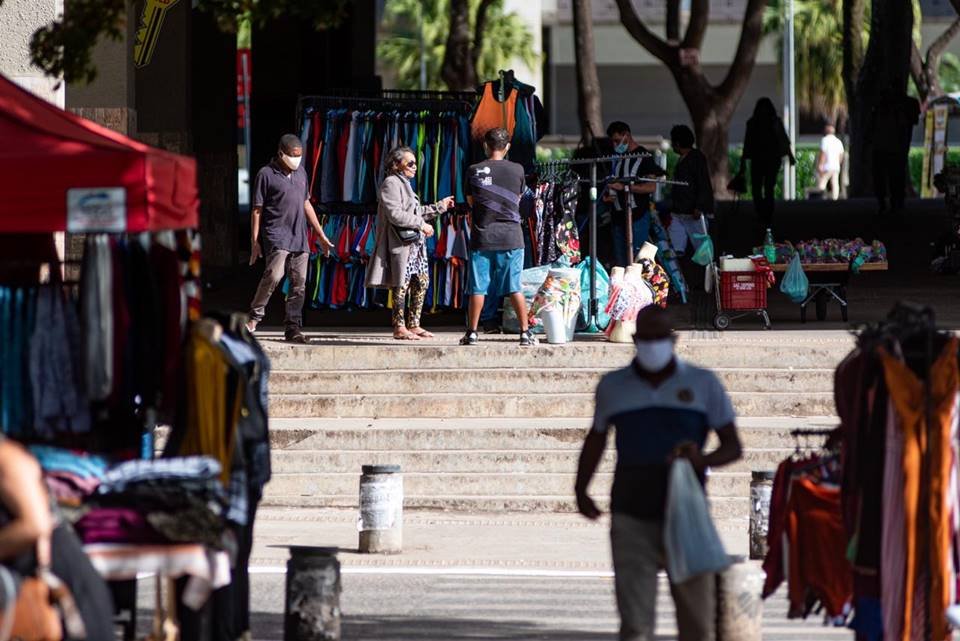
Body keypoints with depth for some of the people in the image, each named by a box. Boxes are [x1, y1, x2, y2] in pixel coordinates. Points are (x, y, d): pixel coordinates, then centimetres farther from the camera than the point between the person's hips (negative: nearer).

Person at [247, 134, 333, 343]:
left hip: (299, 238, 6)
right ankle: (255, 317, -13)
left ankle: (293, 328, 6)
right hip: (276, 235, -6)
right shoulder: (266, 175, -2)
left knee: (299, 283, 2)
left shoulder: (300, 172, 17)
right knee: (274, 275, -24)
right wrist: (254, 242, -8)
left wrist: (321, 235, 23)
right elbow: (257, 210, -2)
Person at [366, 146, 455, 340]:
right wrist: (421, 224, -17)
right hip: (400, 242, -10)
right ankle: (399, 328, -6)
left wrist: (439, 207, 27)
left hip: (415, 242, 10)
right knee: (402, 284, -8)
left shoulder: (405, 184, 22)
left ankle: (413, 325, 13)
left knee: (421, 282, 8)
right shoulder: (391, 183, -9)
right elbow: (395, 214, -20)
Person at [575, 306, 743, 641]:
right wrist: (581, 489, 10)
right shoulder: (613, 386, 10)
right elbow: (596, 438, 23)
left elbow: (733, 447, 4)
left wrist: (703, 459, -17)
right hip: (632, 520, 0)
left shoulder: (704, 384, 5)